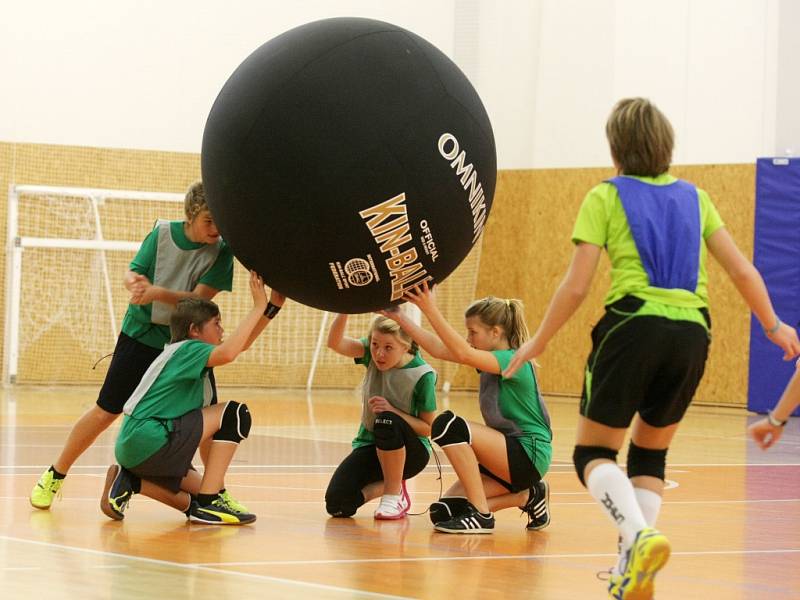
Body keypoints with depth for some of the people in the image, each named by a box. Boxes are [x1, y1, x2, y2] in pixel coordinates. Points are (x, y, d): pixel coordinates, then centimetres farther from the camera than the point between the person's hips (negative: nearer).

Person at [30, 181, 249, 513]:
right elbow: (132, 273, -12)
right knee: (105, 412, 2)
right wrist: (135, 282, -37)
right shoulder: (162, 233, -11)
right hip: (142, 335, 0)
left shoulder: (221, 251, -13)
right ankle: (54, 476, 17)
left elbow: (198, 299, -21)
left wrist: (156, 293, -36)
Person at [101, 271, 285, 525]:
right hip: (148, 440, -10)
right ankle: (208, 503, -14)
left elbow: (241, 344, 23)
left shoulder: (182, 351, 19)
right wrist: (258, 308, -22)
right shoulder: (187, 349, -8)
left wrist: (273, 306, 13)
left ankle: (130, 481, 10)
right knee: (234, 414, -10)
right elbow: (227, 353, -29)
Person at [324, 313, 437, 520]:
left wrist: (392, 411, -28)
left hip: (409, 451, -4)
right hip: (369, 444, 4)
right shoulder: (372, 354, -9)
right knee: (336, 505, -19)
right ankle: (387, 485, 13)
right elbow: (335, 343, -27)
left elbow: (427, 428, -13)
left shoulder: (422, 375, -19)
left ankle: (394, 495, -18)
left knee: (387, 421, -39)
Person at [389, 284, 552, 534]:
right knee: (443, 512, -2)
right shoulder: (490, 358, 10)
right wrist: (398, 315, -1)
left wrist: (430, 310, -35)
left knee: (448, 424, -26)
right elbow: (437, 348, 5)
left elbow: (463, 354, -32)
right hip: (507, 452, 9)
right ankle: (527, 496, 11)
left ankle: (481, 515, -21)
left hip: (528, 453, -9)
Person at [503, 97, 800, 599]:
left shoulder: (606, 197, 5)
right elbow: (742, 270, 13)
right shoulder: (693, 197, 16)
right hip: (692, 333, 4)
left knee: (593, 453, 5)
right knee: (650, 454, 21)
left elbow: (576, 286, 0)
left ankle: (639, 535, -23)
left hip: (635, 325, -4)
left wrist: (540, 341, 11)